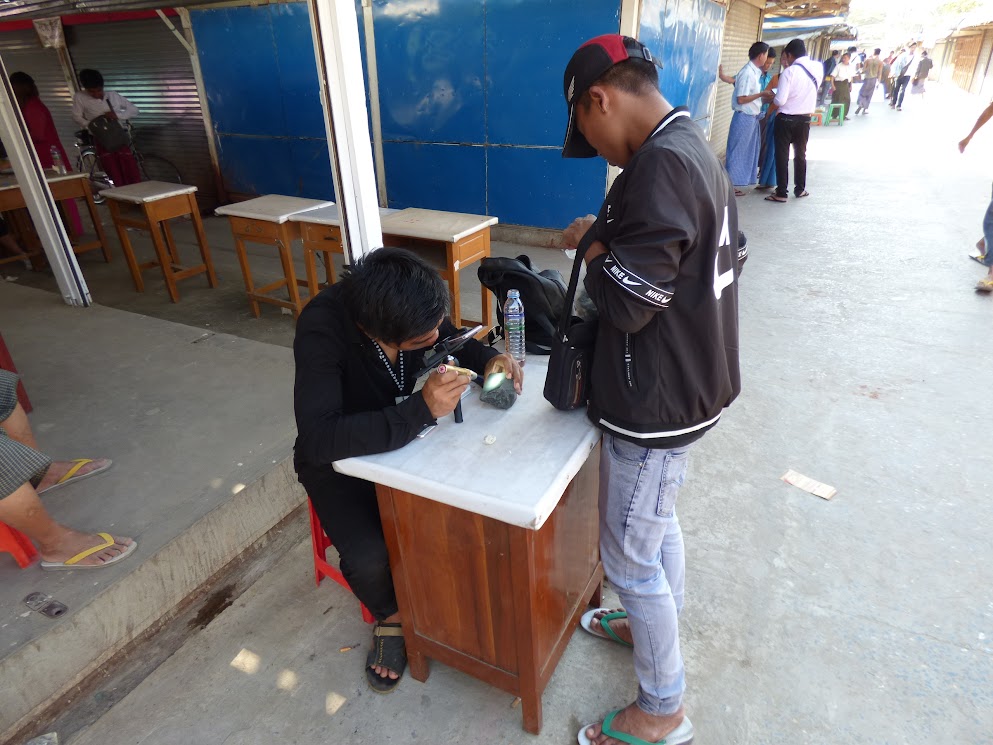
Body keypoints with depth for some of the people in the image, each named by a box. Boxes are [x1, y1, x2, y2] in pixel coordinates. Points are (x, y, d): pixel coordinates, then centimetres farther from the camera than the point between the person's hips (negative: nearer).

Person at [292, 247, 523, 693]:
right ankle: (391, 615, 11)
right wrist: (422, 409, -47)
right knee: (369, 559, -25)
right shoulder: (322, 327, -34)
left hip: (401, 435, 5)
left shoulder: (411, 304, -20)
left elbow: (453, 342, 1)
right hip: (336, 458, -4)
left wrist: (489, 360, -20)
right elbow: (319, 439, -42)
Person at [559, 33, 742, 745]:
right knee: (659, 520, 27)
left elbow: (625, 301, -25)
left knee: (629, 556, 8)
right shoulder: (695, 148, 8)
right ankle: (660, 626, 52)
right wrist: (608, 235, 8)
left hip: (655, 402, -10)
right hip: (687, 385, 10)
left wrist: (594, 246, -9)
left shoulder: (661, 164, -25)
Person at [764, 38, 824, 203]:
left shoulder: (789, 71, -15)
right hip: (805, 118, 5)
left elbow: (780, 99, -20)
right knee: (801, 154, 16)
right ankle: (800, 189, 23)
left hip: (786, 118, -5)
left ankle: (781, 193, 1)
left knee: (782, 155, 1)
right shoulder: (818, 68, 1)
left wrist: (769, 112, 0)